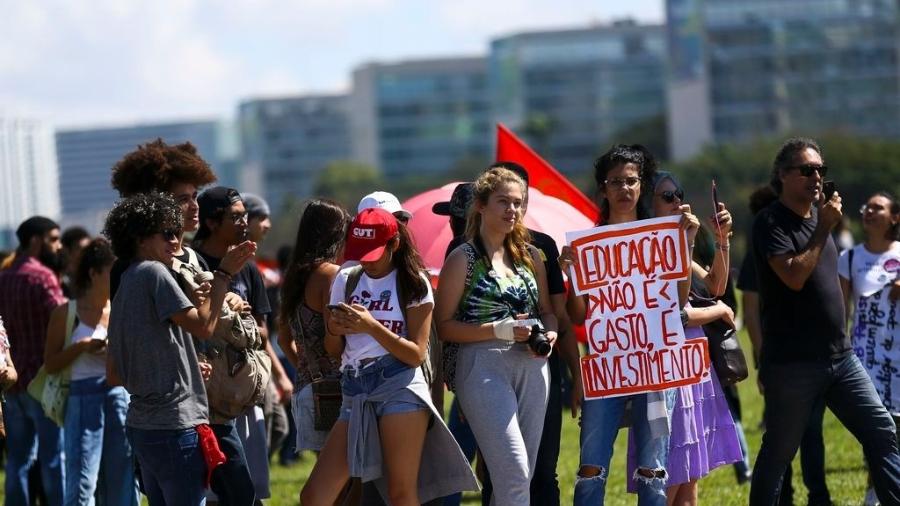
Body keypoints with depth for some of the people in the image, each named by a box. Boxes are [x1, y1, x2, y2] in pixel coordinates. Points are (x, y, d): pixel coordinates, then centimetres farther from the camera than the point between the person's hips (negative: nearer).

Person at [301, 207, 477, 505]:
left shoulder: (413, 284, 2)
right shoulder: (346, 280, 14)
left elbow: (417, 354, -5)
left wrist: (371, 326, -16)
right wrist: (334, 330, -5)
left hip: (399, 388, -5)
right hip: (355, 394, 5)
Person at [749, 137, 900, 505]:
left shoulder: (818, 214, 14)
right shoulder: (771, 222, -10)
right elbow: (795, 277, -23)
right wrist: (824, 228, -17)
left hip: (839, 357, 7)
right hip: (792, 362, -7)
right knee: (779, 452, 1)